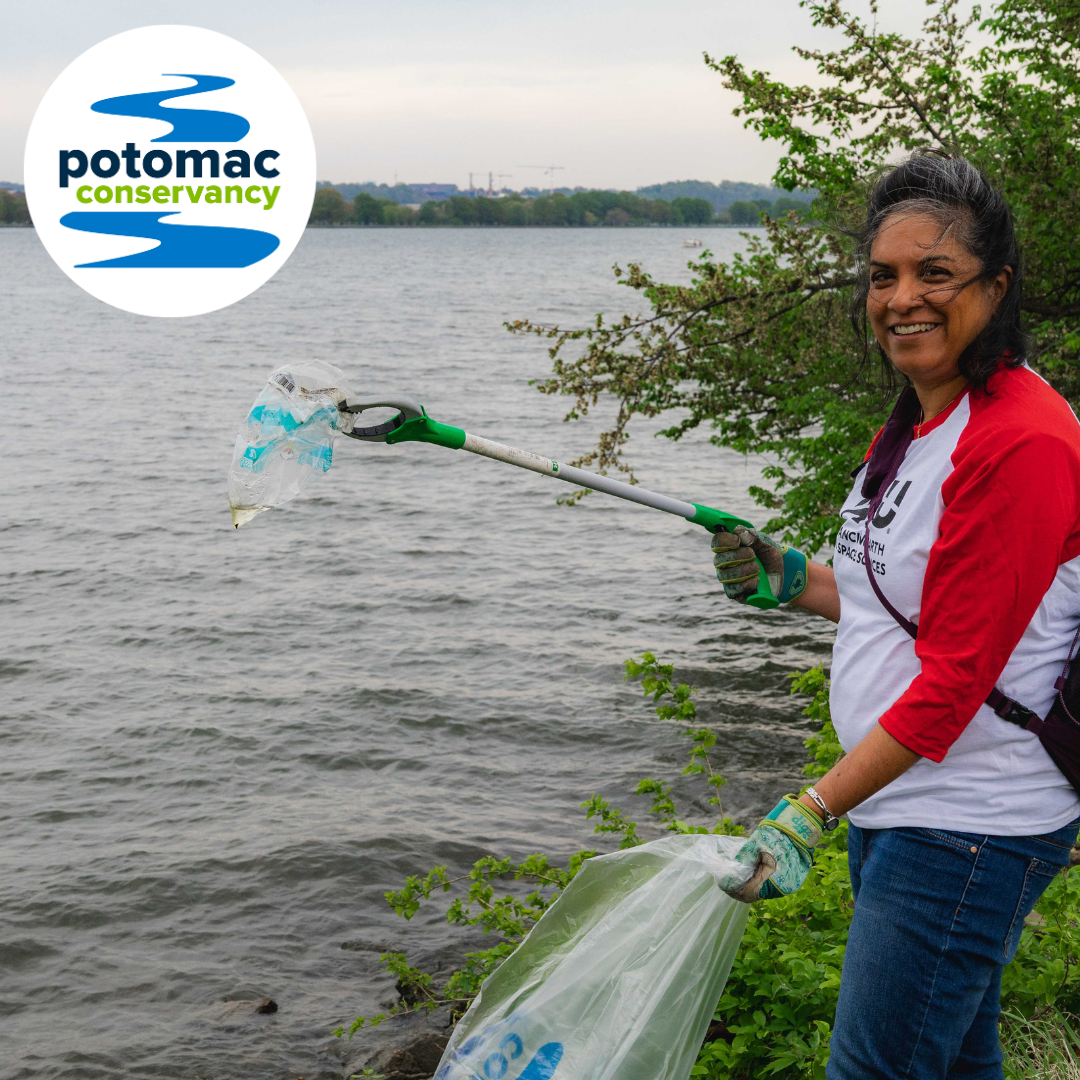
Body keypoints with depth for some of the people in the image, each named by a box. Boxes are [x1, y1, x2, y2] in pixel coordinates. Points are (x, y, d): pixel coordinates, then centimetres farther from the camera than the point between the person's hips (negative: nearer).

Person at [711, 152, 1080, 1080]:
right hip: (897, 805, 10)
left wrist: (809, 814, -24)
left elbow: (956, 675, -23)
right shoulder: (919, 423, 10)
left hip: (969, 829, -10)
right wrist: (791, 578, 6)